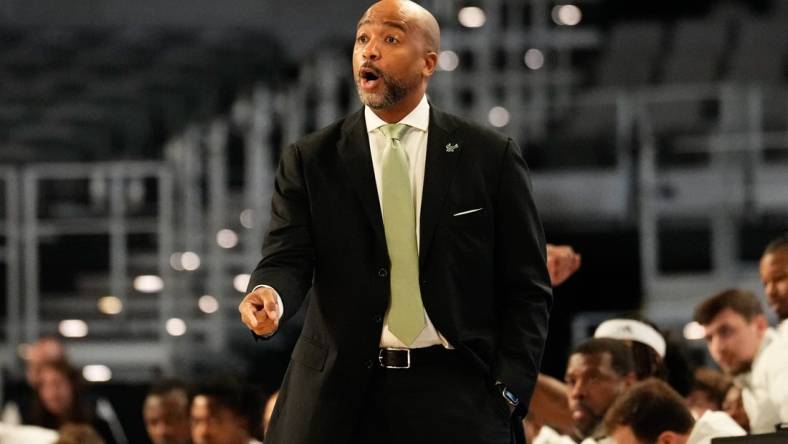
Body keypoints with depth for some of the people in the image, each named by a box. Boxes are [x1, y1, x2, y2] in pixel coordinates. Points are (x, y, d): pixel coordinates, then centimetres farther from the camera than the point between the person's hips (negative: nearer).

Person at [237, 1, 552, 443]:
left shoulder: (490, 156, 4)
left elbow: (527, 287, 4)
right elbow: (288, 258, -3)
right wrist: (270, 293, -27)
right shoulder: (310, 160, 7)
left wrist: (508, 394, -5)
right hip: (339, 398, 1)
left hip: (454, 395, -1)